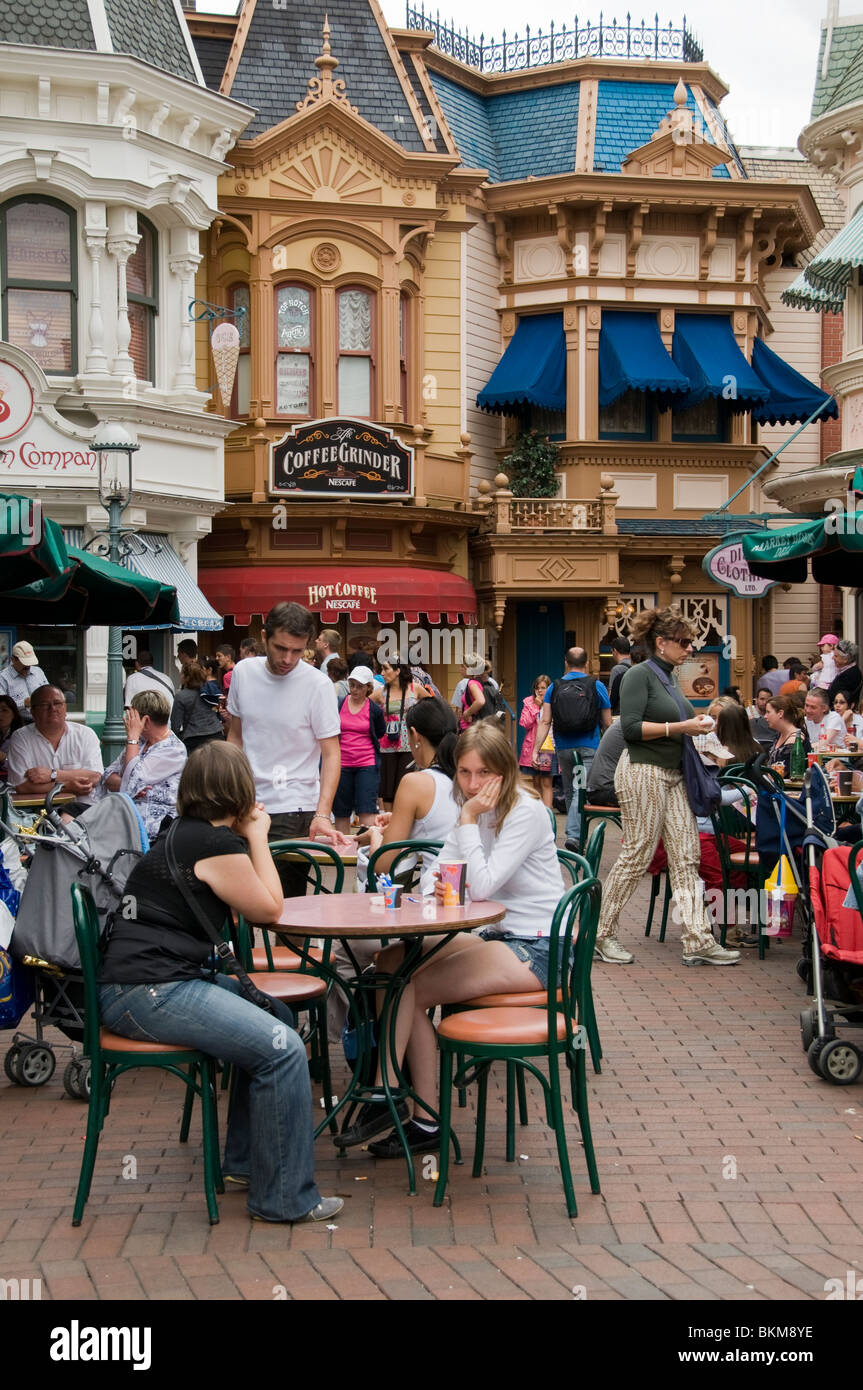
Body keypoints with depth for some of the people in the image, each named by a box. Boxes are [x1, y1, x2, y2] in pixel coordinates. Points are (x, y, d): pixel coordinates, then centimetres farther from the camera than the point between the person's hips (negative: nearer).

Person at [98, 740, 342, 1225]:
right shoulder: (217, 845, -13)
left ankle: (245, 1161, 26)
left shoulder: (182, 836, 18)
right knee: (282, 1048, -19)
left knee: (279, 1018, 18)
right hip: (147, 994, -11)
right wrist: (257, 837, 7)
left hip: (167, 979, 11)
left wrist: (250, 837, 19)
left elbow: (243, 905, 23)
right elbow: (268, 908, -1)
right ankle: (285, 1198, -9)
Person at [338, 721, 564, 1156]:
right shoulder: (477, 809, 11)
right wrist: (432, 883, -11)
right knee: (393, 962, -7)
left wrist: (468, 822, -20)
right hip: (496, 936, 9)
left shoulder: (526, 813, -15)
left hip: (534, 949, -9)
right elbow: (437, 871, 11)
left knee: (411, 988, -18)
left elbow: (482, 886, -23)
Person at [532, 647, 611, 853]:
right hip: (589, 747, -3)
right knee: (581, 790, -8)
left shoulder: (554, 687, 5)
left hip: (563, 749, 3)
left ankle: (574, 833, 24)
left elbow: (545, 722, -2)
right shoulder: (596, 686, 1)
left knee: (569, 791, 15)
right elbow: (607, 723, 5)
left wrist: (536, 749, -1)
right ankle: (573, 834, -23)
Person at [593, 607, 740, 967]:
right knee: (636, 856, -3)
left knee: (686, 857, 4)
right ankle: (601, 934, 9)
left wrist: (693, 724, 9)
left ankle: (698, 941, 5)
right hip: (643, 772, -9)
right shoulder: (640, 674, -10)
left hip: (673, 775, 9)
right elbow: (631, 727, -19)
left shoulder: (668, 679, 16)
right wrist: (679, 727, -19)